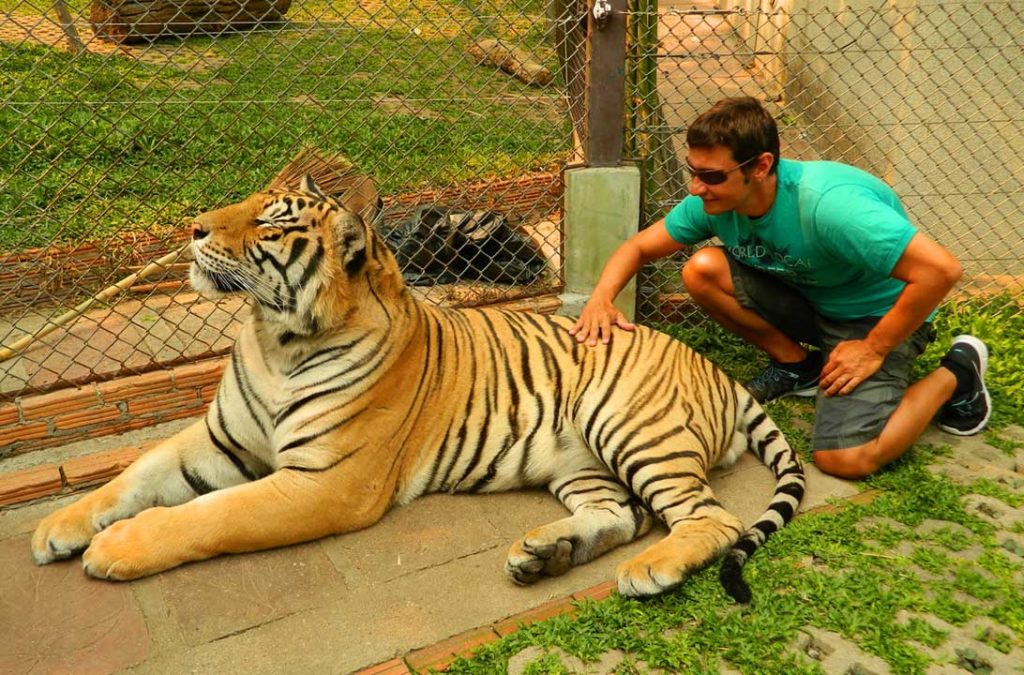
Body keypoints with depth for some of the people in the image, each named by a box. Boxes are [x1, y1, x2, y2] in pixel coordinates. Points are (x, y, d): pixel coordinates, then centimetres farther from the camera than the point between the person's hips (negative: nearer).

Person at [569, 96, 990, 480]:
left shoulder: (827, 203, -36)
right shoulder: (714, 201, -15)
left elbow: (941, 270, -35)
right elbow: (639, 247, -4)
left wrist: (873, 350, -24)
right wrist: (602, 298, -24)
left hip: (876, 317, -6)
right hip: (807, 300, 6)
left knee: (845, 459, -21)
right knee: (702, 269, -17)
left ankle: (955, 373, 6)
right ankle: (797, 365, 5)